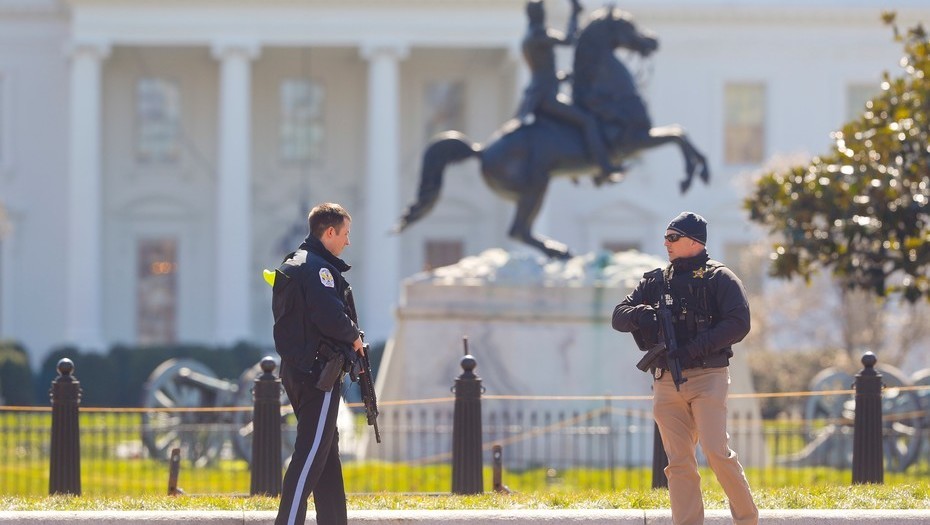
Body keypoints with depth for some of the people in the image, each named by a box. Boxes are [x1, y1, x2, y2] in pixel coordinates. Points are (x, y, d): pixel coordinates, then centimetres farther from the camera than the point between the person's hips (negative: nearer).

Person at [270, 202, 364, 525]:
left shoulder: (292, 265, 17)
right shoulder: (318, 268, -15)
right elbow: (332, 318, -26)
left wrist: (346, 337, 10)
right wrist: (354, 336, -6)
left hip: (297, 369, 10)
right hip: (319, 372, -10)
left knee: (327, 450, 16)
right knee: (311, 454, -11)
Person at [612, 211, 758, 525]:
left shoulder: (719, 278, 1)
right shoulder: (655, 281, 17)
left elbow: (739, 323, -10)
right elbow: (619, 317, 13)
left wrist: (694, 349, -17)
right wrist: (641, 314, -12)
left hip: (708, 378, -5)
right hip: (666, 380, 5)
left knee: (716, 451, -16)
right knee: (678, 463, 1)